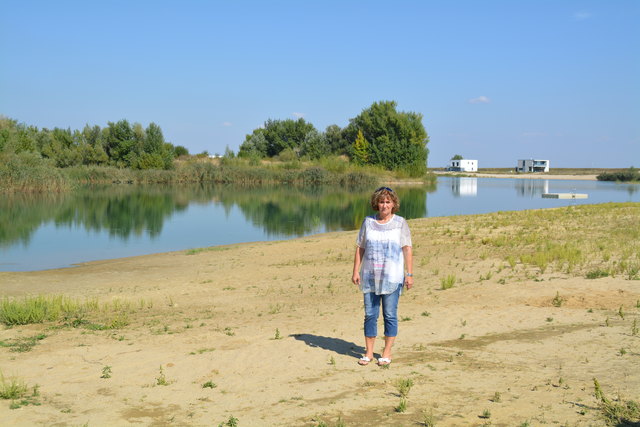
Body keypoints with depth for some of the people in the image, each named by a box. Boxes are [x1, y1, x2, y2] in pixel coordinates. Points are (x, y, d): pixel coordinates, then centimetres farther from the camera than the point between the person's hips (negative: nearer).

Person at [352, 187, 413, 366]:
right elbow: (360, 248, 10)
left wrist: (409, 274, -8)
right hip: (370, 277, 2)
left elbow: (407, 250, -2)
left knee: (390, 315, 1)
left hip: (392, 277, -2)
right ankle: (368, 353, 15)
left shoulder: (400, 223, 1)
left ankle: (387, 353, 12)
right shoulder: (368, 222, 7)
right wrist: (356, 271, 2)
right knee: (370, 314, 5)